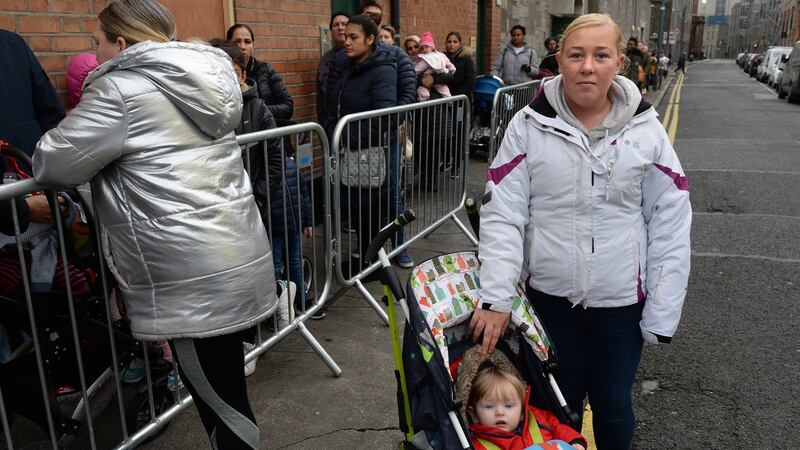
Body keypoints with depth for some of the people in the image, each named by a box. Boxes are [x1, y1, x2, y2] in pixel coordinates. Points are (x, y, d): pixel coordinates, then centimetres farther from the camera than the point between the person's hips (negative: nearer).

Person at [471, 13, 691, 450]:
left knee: (612, 405, 17)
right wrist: (496, 297, -16)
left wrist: (662, 313, -5)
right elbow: (502, 214, -9)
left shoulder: (645, 129, -4)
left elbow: (670, 226, -3)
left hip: (622, 300, 1)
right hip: (549, 297, 0)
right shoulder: (529, 124, -7)